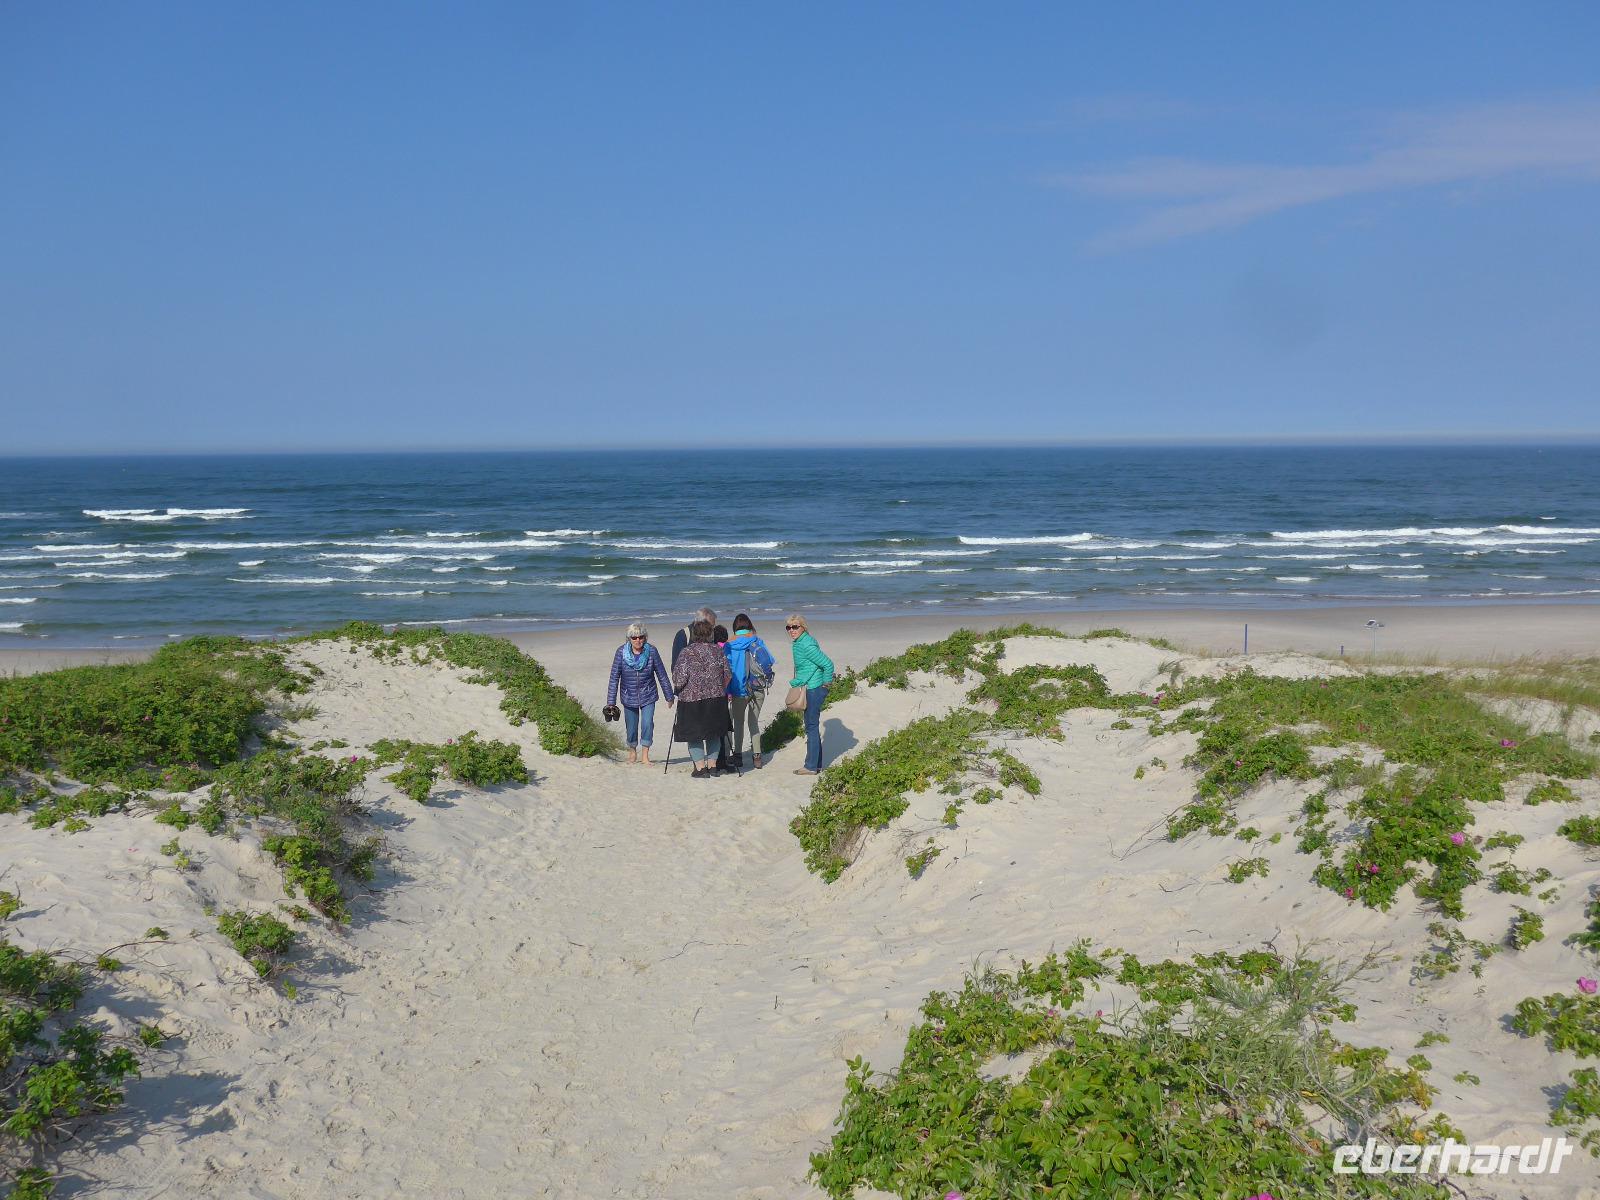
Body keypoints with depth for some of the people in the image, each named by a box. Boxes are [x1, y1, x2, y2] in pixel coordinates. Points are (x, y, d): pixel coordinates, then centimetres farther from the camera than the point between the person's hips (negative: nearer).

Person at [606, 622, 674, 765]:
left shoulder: (651, 651, -13)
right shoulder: (621, 652, -14)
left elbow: (662, 675, -3)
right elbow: (614, 678, -9)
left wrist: (669, 697, 3)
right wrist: (611, 702, -10)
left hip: (648, 696, 0)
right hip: (629, 698, 0)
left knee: (647, 724, -15)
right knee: (631, 728, 10)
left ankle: (645, 755, -4)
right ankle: (632, 751, 37)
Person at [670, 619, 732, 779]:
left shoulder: (687, 653, -10)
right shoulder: (718, 651, 3)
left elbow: (679, 680, -13)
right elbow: (727, 675, 7)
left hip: (692, 700, -4)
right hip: (717, 699, 4)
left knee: (694, 736, 7)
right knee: (714, 733, 17)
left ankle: (701, 768, 5)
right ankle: (712, 766, 20)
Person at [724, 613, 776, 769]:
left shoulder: (729, 645, -6)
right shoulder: (758, 642, -3)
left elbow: (727, 671, -7)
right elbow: (770, 662, -1)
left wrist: (728, 691, -2)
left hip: (739, 690, -2)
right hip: (758, 690, 2)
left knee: (738, 722, 14)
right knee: (754, 721, 11)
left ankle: (738, 754, 13)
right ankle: (756, 756, 3)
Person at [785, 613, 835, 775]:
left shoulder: (806, 645, -20)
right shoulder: (799, 643, 10)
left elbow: (828, 664, -21)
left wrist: (826, 682, -12)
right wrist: (796, 682, 22)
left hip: (814, 691, -10)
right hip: (809, 690, 10)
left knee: (812, 727, -4)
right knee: (812, 727, 15)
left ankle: (811, 766, 1)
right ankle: (816, 764, 23)